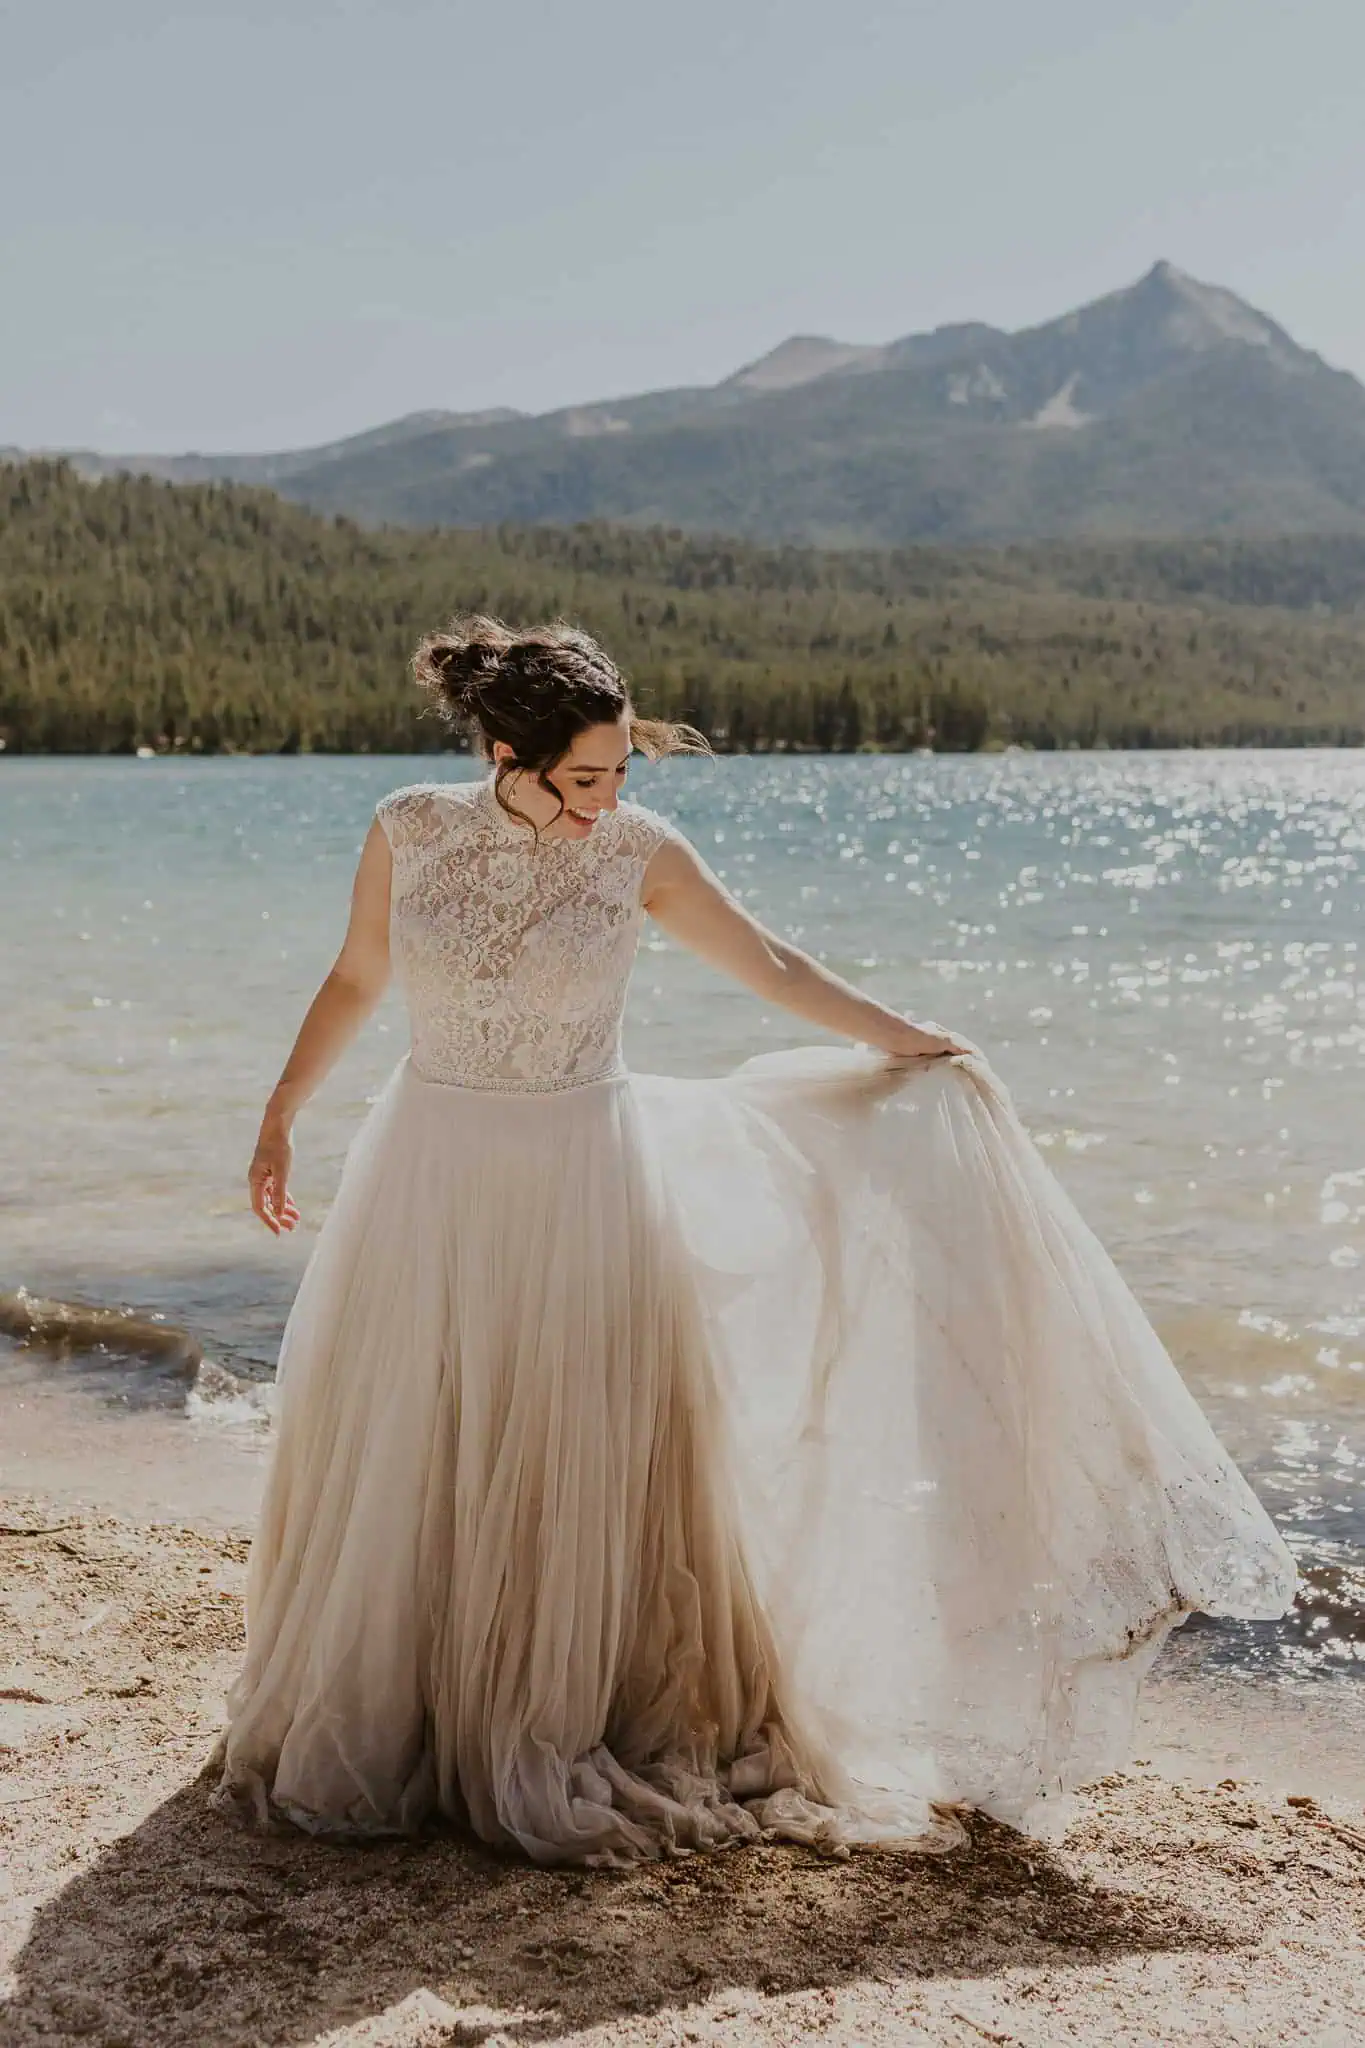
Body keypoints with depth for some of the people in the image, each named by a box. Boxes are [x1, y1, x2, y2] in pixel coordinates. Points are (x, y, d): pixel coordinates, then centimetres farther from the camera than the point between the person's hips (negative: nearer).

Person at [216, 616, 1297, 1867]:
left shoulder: (638, 854, -7)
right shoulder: (409, 832, -5)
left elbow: (772, 968, 2)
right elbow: (356, 979, 9)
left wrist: (909, 1041, 1)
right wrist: (281, 1116, 12)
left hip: (584, 1191, -1)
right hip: (432, 1186, 2)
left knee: (583, 1471, 3)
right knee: (397, 1473, 10)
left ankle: (569, 1742, 22)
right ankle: (387, 1728, 30)